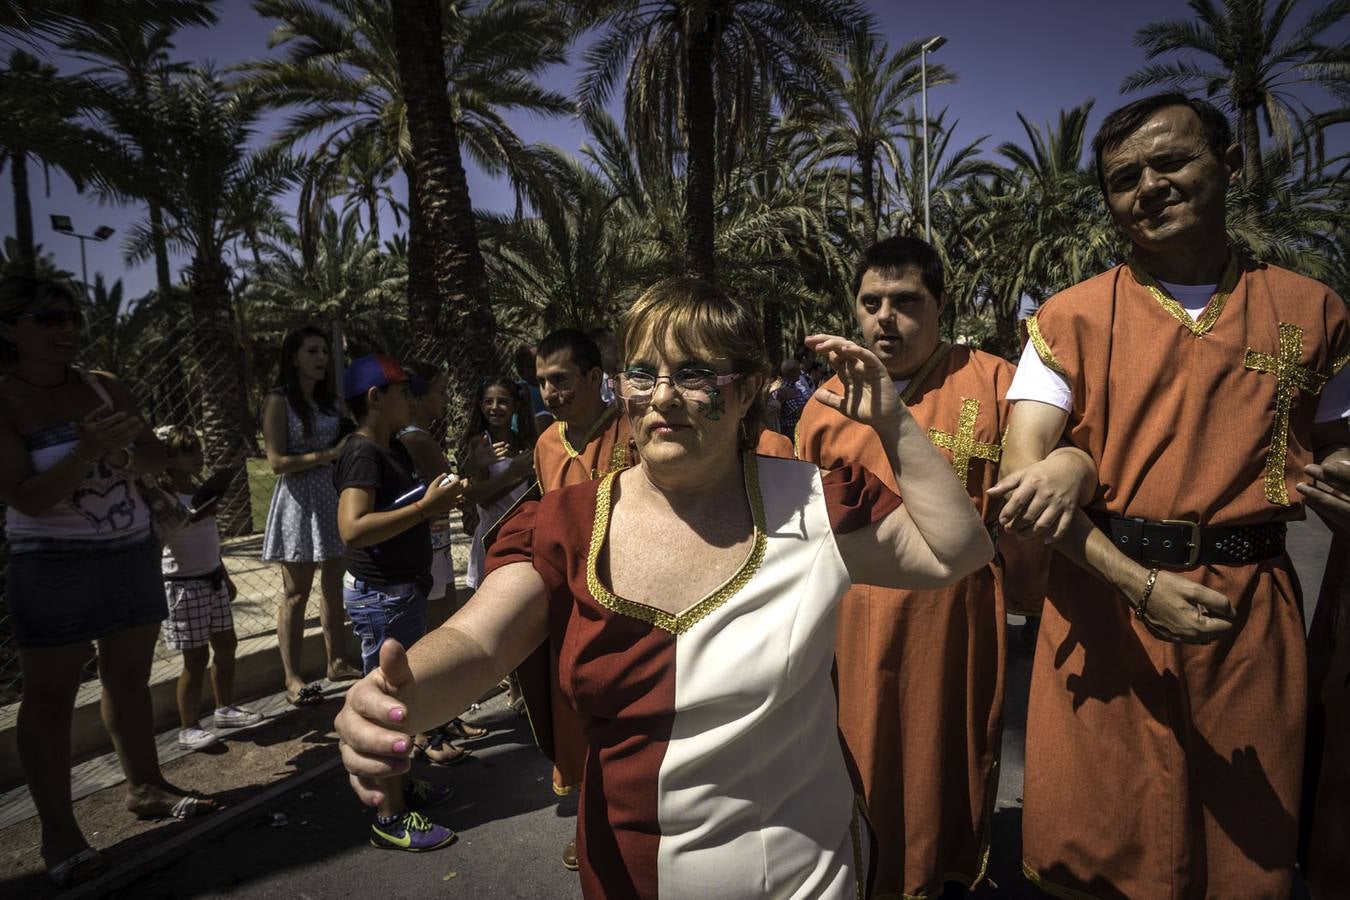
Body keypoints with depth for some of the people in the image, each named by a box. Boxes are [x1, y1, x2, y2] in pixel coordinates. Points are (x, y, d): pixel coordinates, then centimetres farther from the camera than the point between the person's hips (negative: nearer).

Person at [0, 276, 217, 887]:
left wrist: (123, 452, -21)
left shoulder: (105, 387, 2)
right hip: (53, 567, -4)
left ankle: (146, 788, 26)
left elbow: (157, 459, 1)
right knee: (50, 696, 4)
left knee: (130, 679, 13)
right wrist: (87, 451, -32)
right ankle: (58, 832, 12)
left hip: (133, 554, 5)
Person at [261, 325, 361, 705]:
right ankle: (292, 678, 8)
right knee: (296, 593, 0)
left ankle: (337, 662, 21)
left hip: (335, 498, 6)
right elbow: (277, 461, -11)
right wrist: (328, 455, -19)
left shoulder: (330, 402, 14)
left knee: (335, 587, 10)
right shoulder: (278, 402, -4)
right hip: (300, 502, -6)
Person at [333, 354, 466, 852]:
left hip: (404, 587, 10)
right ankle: (390, 818, 11)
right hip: (380, 594, -10)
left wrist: (439, 498, 7)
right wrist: (426, 507, -30)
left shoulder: (394, 448, 11)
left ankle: (398, 784, 37)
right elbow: (353, 528, -32)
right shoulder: (362, 453, -18)